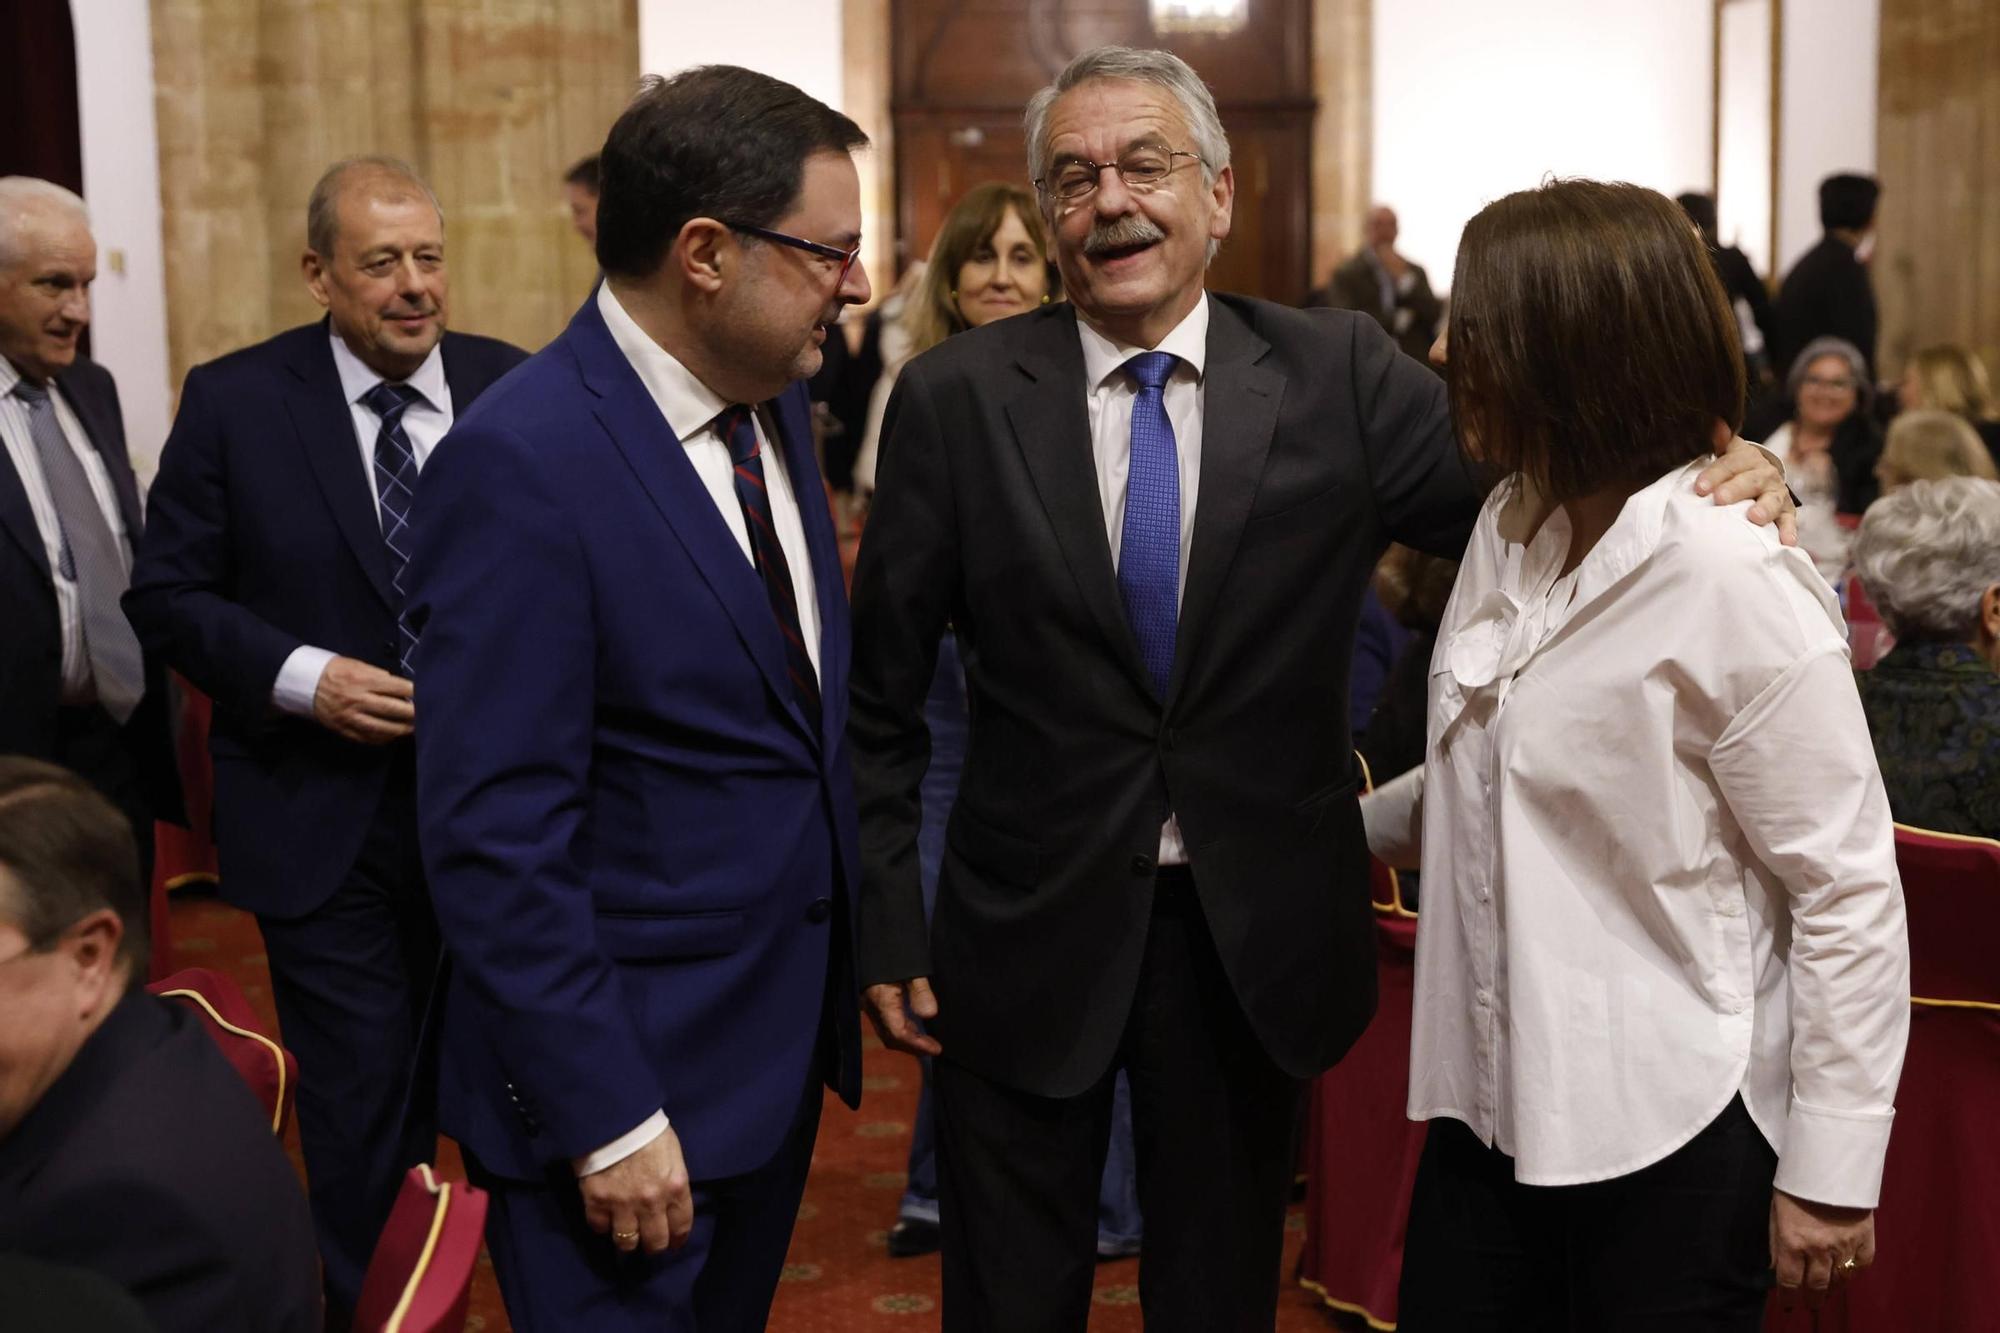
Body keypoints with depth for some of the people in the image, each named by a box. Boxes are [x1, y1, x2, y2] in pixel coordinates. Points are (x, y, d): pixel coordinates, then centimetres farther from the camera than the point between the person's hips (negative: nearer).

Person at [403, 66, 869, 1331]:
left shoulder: (775, 402, 4)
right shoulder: (523, 464, -21)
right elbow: (498, 836, -22)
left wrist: (847, 964, 10)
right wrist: (605, 1117, -20)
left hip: (788, 1037, 8)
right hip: (622, 1075, -8)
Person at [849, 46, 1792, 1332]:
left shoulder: (1340, 376, -4)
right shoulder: (954, 399, -6)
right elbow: (882, 697, -2)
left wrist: (1722, 480, -28)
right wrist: (888, 921, -3)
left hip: (1256, 938, 1)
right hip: (1028, 930, -1)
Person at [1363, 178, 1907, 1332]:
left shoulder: (1732, 578, -17)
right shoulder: (1511, 523, 6)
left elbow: (1849, 889, -15)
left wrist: (1832, 1175, -14)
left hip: (1667, 1137, -7)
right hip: (1492, 1101, 7)